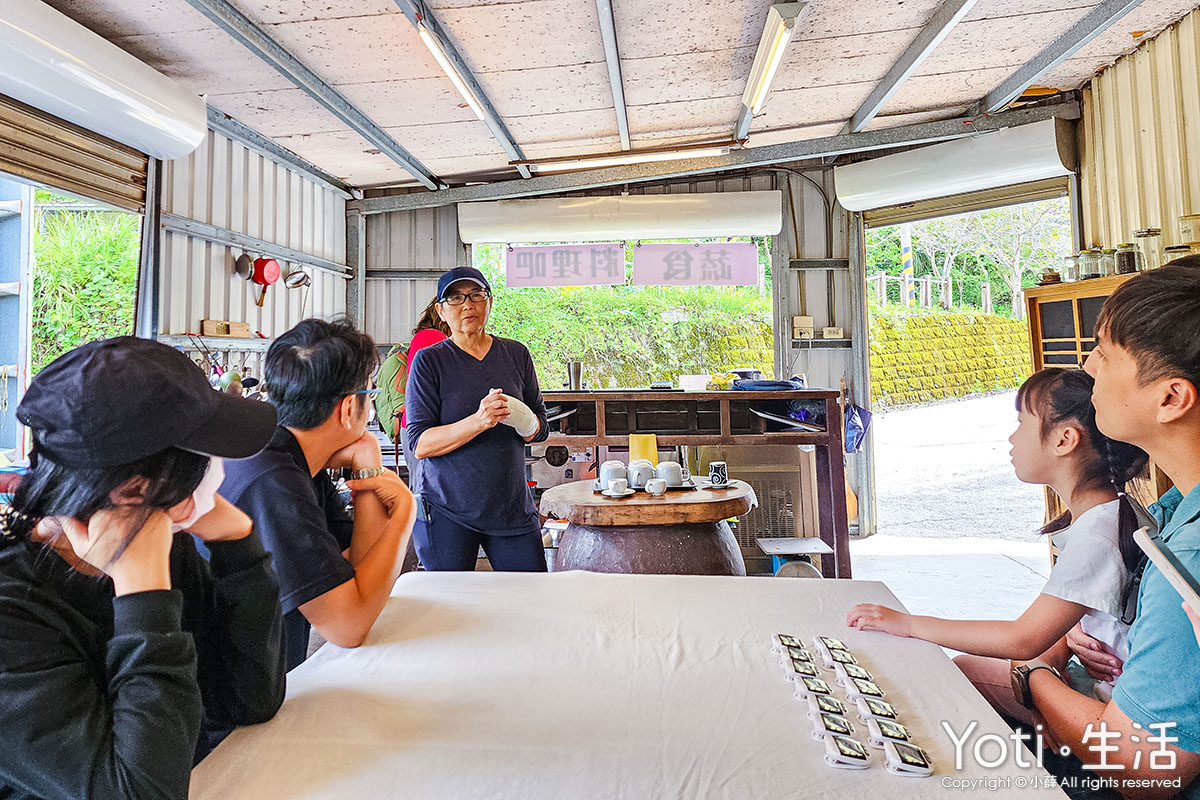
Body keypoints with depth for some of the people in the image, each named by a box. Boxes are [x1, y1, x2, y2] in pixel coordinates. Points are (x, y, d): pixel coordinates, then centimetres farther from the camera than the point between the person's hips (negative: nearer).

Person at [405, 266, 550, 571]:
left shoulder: (516, 354, 8)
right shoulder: (429, 361, -3)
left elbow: (539, 429, 10)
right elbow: (420, 444, -10)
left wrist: (521, 418, -14)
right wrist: (479, 421, -24)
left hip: (512, 507, 3)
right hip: (447, 511, -2)